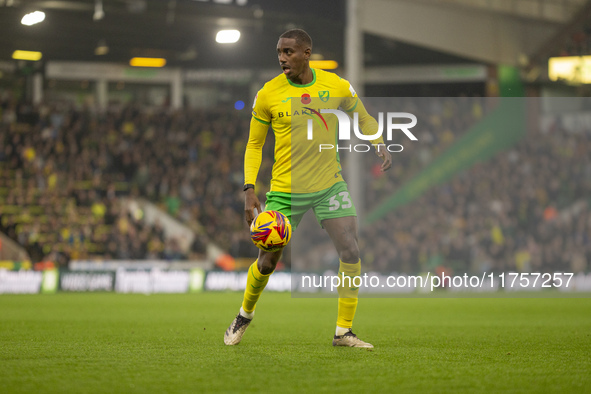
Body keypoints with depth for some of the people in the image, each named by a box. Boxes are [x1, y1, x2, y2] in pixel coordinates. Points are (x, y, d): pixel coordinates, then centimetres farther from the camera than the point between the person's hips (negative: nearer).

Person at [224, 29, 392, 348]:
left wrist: (380, 145, -5)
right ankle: (245, 314, 33)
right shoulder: (268, 94, -6)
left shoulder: (337, 86, -4)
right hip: (285, 189, -1)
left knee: (351, 252, -12)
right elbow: (254, 144, 3)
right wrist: (249, 190, -6)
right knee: (267, 263, 2)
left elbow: (363, 118, 14)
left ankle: (343, 331, 0)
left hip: (330, 185, 1)